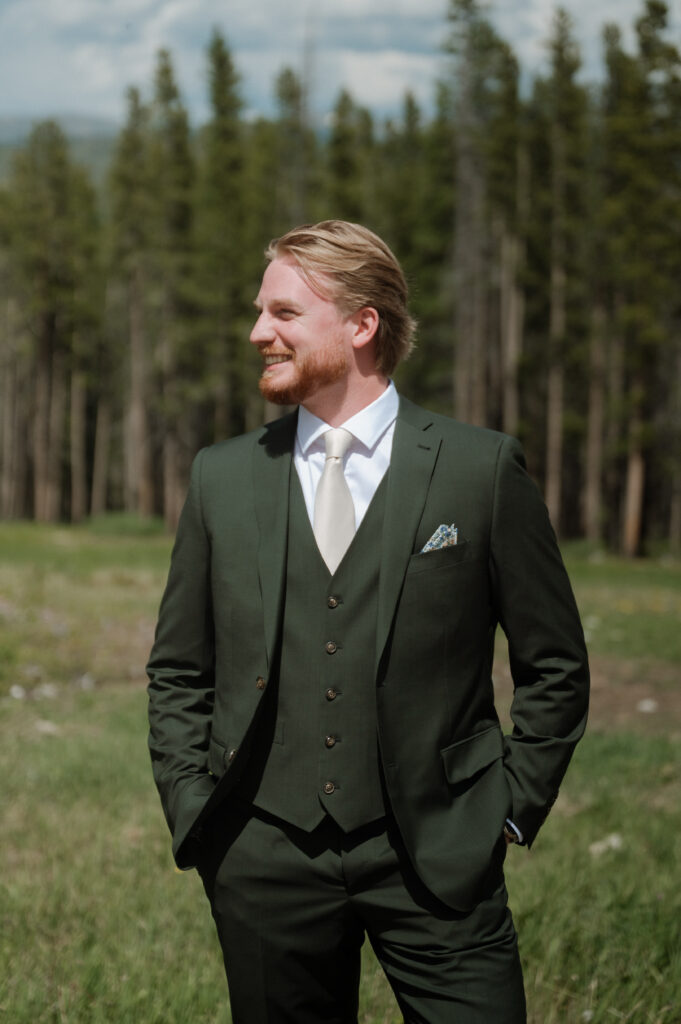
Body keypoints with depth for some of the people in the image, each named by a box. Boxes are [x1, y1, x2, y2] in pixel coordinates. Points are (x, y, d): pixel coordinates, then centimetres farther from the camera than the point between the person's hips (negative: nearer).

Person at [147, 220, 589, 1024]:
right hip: (265, 861, 2)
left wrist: (515, 808, 1)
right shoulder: (222, 477, 7)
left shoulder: (483, 469, -1)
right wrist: (193, 816, 5)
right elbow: (177, 672, 13)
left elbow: (553, 665, 5)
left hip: (437, 861, -2)